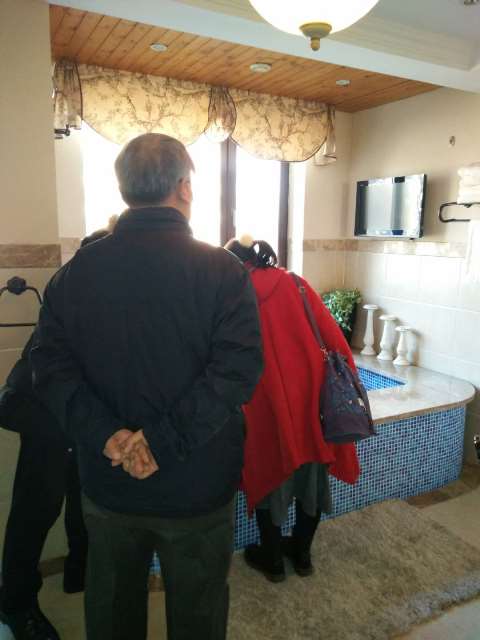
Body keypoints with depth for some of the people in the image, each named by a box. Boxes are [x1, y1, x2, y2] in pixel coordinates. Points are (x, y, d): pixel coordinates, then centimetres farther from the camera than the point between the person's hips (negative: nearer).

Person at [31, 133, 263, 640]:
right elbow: (238, 368, -23)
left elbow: (51, 367, -10)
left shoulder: (75, 271, -4)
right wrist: (164, 441, -22)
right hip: (197, 485, -2)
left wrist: (107, 435, -17)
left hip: (106, 486, 3)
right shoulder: (222, 270, -13)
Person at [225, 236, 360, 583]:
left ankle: (273, 560, 32)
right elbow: (334, 338, 2)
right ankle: (302, 554, 37)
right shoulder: (296, 284, 6)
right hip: (314, 394, 3)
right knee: (312, 476, 19)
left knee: (270, 476, 16)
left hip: (269, 403, -3)